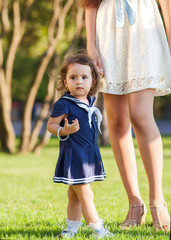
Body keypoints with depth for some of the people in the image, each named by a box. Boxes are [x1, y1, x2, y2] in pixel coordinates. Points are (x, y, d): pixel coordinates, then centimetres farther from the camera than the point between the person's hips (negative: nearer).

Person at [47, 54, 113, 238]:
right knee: (85, 195, -6)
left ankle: (73, 227, 24)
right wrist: (64, 131, -28)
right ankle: (97, 229, -2)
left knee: (75, 196, 16)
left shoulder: (90, 102, 9)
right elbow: (51, 125, -11)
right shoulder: (64, 104, -14)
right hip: (73, 155, -7)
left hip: (90, 154, 7)